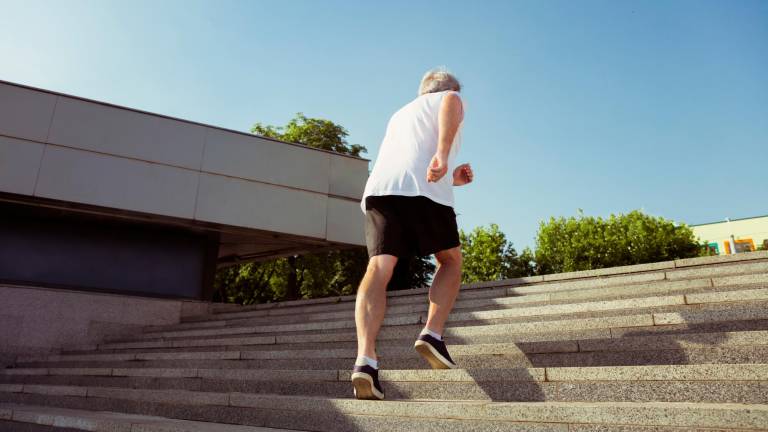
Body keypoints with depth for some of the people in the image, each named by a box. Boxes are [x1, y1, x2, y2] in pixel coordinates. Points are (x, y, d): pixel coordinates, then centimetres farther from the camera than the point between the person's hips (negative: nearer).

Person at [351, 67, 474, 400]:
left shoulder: (400, 114, 41)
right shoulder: (449, 98, 24)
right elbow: (452, 103, -5)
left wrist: (451, 178, 45)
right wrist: (443, 153, -20)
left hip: (378, 187, 4)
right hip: (423, 188, -4)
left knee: (379, 269, -9)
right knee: (450, 260, 14)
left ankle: (365, 358, -26)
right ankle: (432, 334, -3)